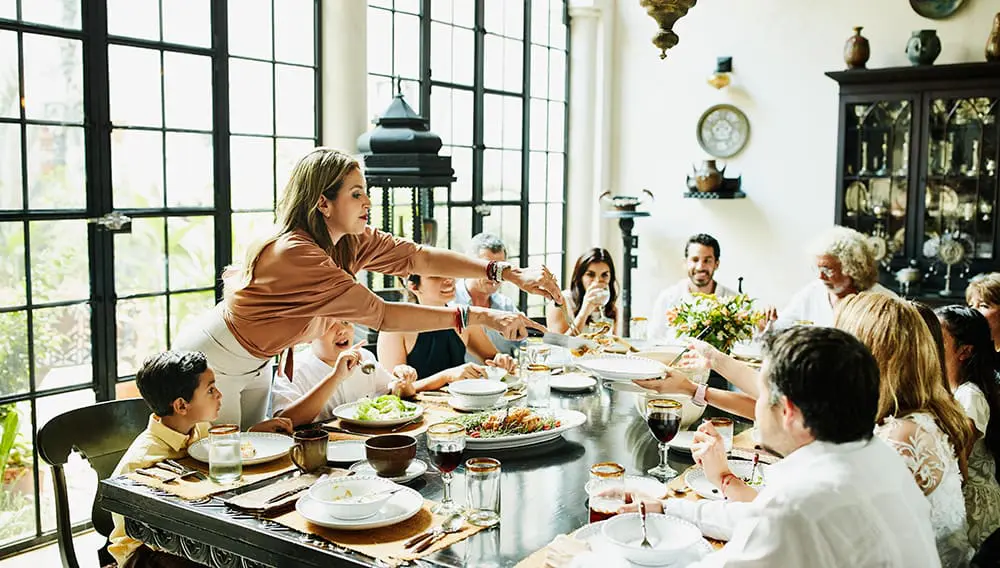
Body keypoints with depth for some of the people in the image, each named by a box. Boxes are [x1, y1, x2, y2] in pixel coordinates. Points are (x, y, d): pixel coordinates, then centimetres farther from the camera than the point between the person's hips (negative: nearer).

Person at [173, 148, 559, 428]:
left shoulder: (350, 242, -10)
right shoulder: (295, 254, -35)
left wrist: (509, 273, -22)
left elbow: (420, 258, -13)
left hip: (254, 363, 8)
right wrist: (479, 317, -39)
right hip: (211, 364, -8)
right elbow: (380, 315, -38)